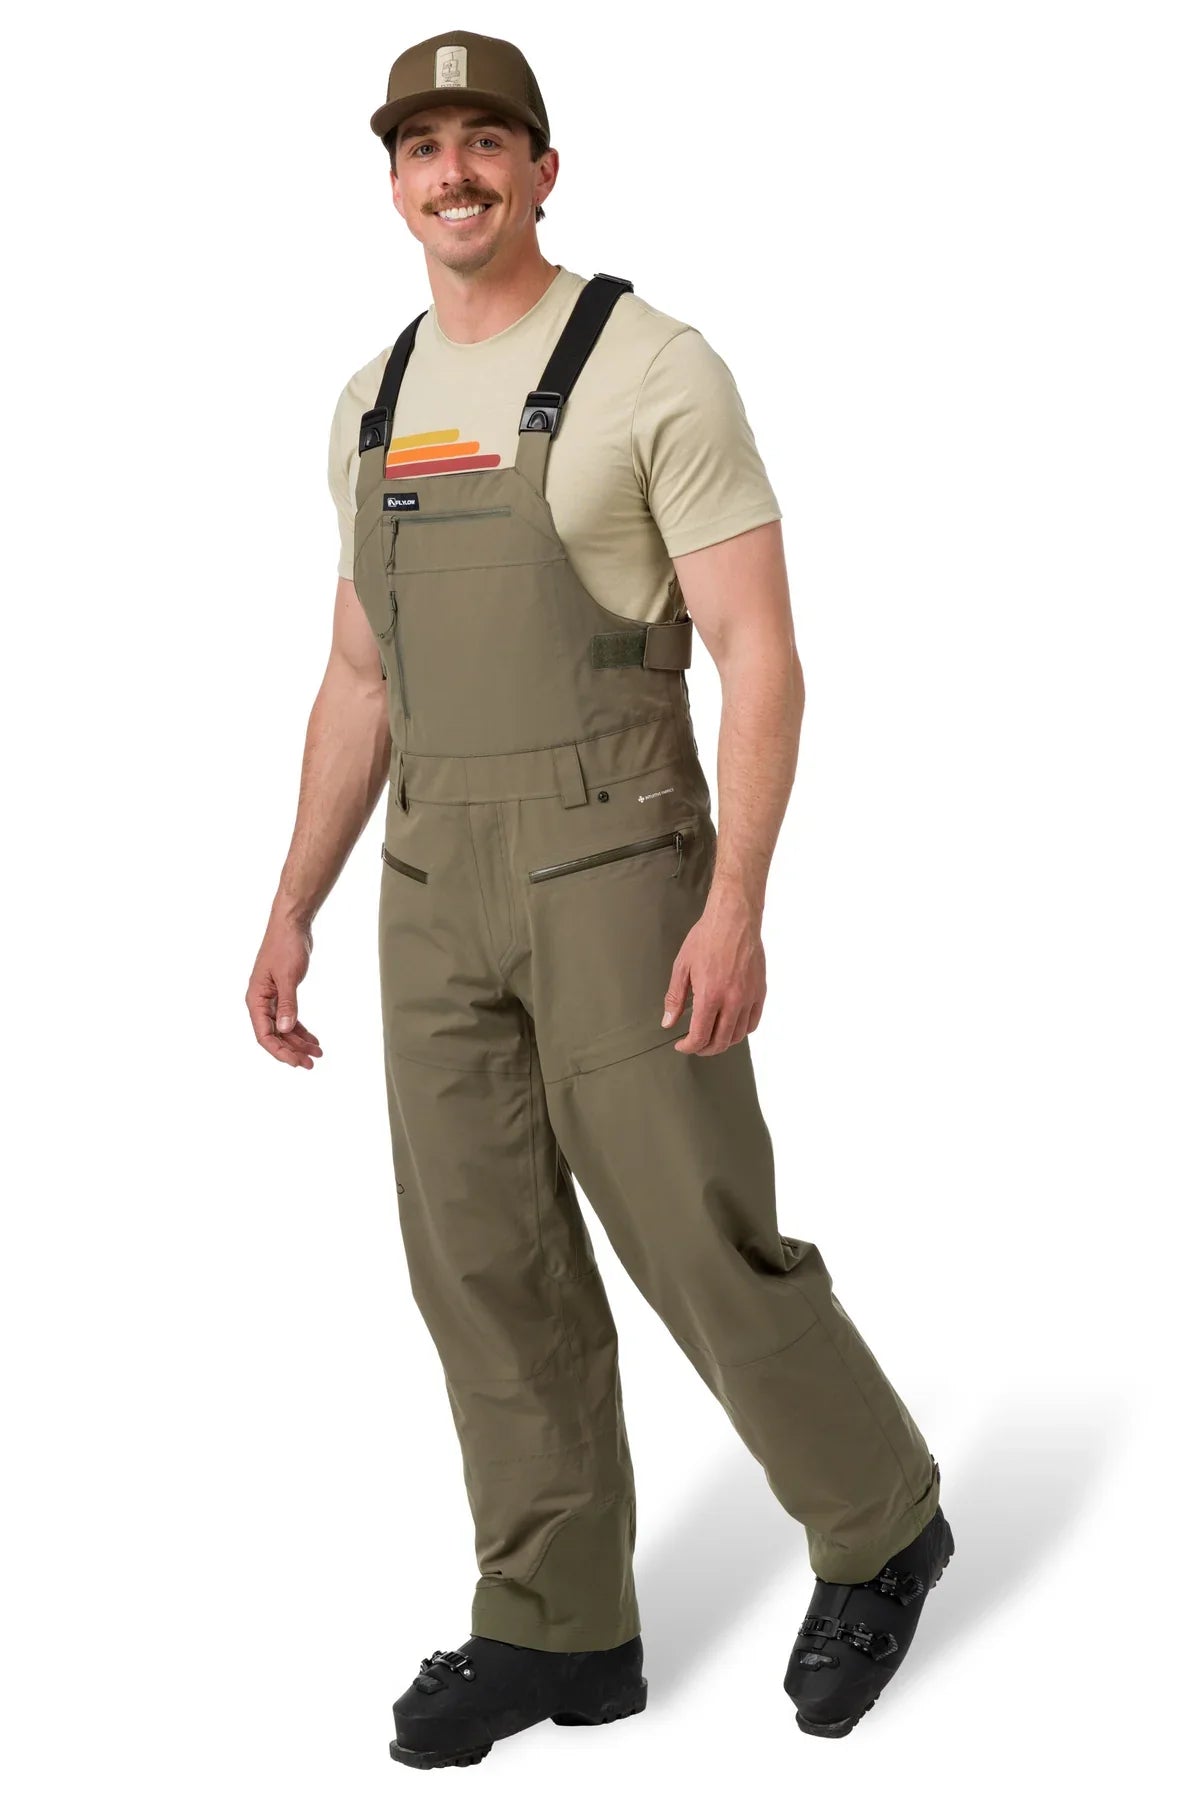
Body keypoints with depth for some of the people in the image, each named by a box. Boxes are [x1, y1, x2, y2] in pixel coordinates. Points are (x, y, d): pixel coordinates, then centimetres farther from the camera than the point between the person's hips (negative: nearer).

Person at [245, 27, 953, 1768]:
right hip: (439, 887, 6)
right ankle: (559, 1627, 17)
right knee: (489, 1268, 6)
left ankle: (877, 1528, 21)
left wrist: (736, 907, -22)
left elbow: (762, 656, -13)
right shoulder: (375, 406, 12)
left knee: (701, 1245, -2)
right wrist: (293, 908, 12)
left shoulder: (656, 369, -9)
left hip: (618, 865, -6)